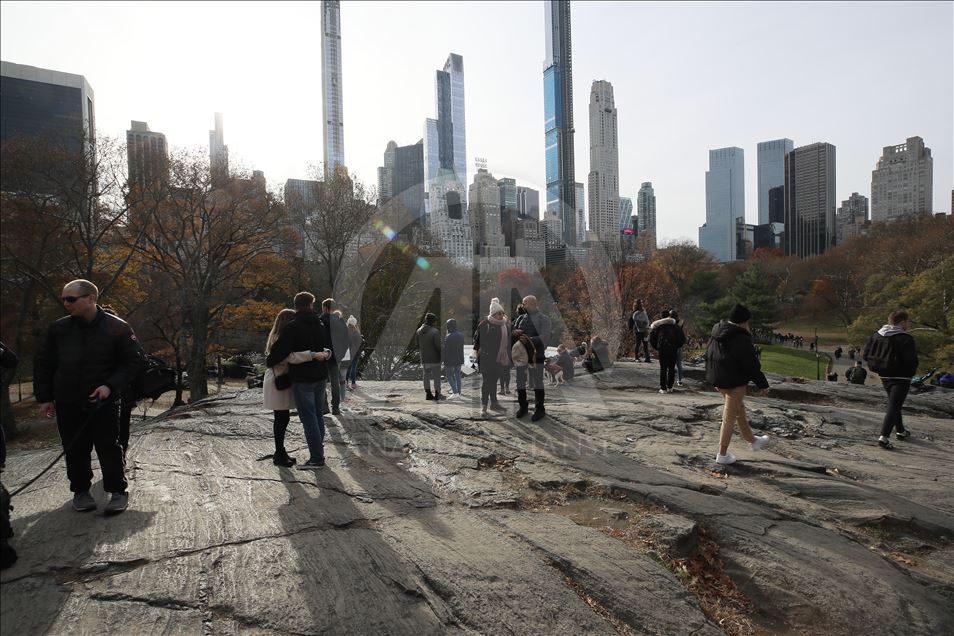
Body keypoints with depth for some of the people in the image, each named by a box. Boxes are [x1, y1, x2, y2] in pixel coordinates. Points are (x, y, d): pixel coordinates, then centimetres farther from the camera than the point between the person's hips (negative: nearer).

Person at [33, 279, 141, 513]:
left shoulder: (118, 328, -8)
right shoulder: (58, 329, 3)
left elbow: (132, 362, -3)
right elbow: (42, 364, 11)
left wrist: (110, 386, -15)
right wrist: (44, 397, 6)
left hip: (104, 403, -3)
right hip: (67, 404, 3)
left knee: (109, 448, 0)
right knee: (75, 450, 11)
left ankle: (118, 491, 12)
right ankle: (81, 490, 27)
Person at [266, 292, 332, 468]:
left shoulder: (292, 327, -14)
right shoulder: (320, 325, 8)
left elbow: (279, 349, -16)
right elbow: (327, 348, 17)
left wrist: (268, 361, 1)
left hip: (302, 378, -7)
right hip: (320, 376, 7)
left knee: (308, 418, -4)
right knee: (318, 414, 16)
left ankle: (317, 458, -2)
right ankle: (319, 452, 24)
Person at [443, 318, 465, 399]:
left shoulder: (448, 337, -19)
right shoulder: (461, 335, 3)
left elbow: (446, 350, -17)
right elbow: (462, 348, 10)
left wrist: (445, 362, -11)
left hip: (450, 360, -6)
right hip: (459, 360, 6)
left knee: (449, 376, 5)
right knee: (457, 376, 14)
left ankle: (455, 393, -7)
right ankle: (458, 393, 19)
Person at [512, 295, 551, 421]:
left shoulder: (543, 319, 0)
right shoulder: (520, 318, 15)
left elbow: (544, 337, -12)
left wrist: (530, 340, -26)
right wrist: (515, 332, -9)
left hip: (535, 355, -5)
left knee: (537, 382, 2)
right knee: (520, 381, 11)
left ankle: (539, 409, 13)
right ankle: (523, 406, 26)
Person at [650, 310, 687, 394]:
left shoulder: (657, 327, 7)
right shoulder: (675, 326, 8)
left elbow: (651, 339, 5)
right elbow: (682, 339, 4)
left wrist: (656, 348, 14)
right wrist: (676, 346, 15)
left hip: (662, 349, 0)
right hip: (673, 349, 0)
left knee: (663, 368, 4)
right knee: (671, 368, 10)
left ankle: (663, 388, 2)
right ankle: (669, 387, 12)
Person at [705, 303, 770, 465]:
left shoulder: (717, 334, 4)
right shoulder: (741, 339, -21)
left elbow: (709, 356, 12)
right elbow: (751, 365, -17)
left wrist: (713, 376, 21)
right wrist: (763, 383, -5)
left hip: (718, 379, 9)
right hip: (734, 381, -9)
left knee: (739, 409, 26)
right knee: (729, 417, 3)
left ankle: (752, 441, 43)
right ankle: (722, 454, 13)